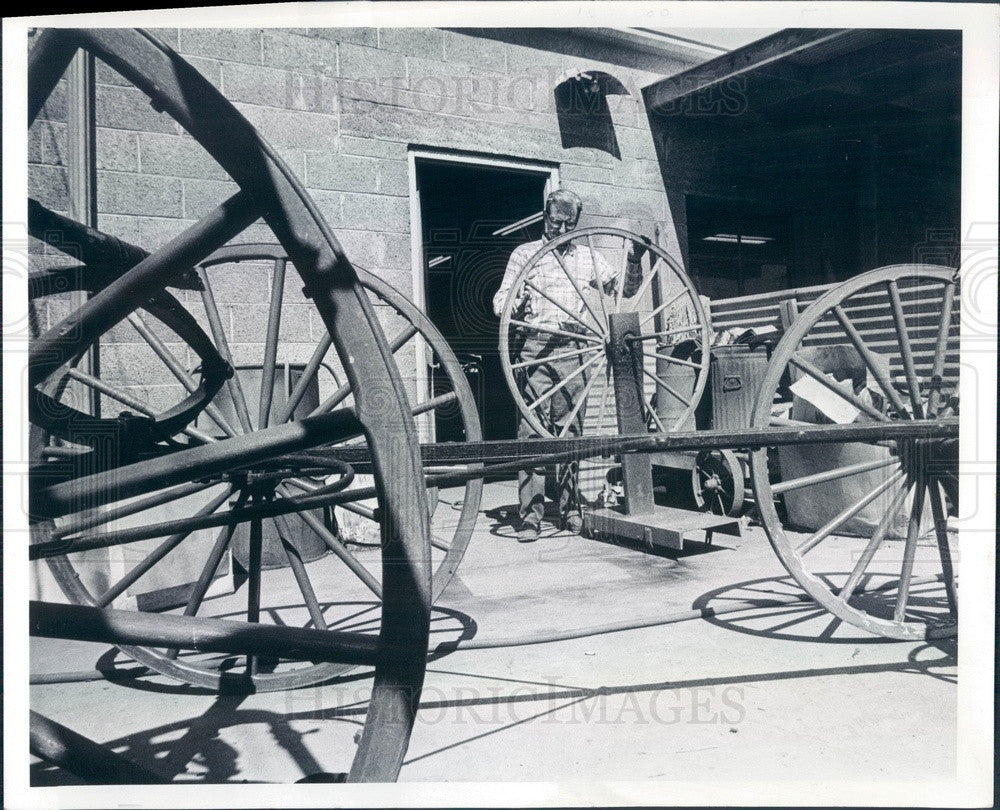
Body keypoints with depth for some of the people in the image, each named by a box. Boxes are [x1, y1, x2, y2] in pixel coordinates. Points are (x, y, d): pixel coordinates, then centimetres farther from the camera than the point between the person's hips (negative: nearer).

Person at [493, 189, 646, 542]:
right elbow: (500, 303, 4)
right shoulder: (524, 254, 11)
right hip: (535, 346, -2)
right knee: (532, 431, -8)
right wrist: (517, 303, -19)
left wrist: (634, 261, 0)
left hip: (573, 349, 3)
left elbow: (624, 289, 18)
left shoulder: (587, 257, 18)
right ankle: (530, 513, -6)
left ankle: (570, 508, 13)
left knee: (571, 431, 4)